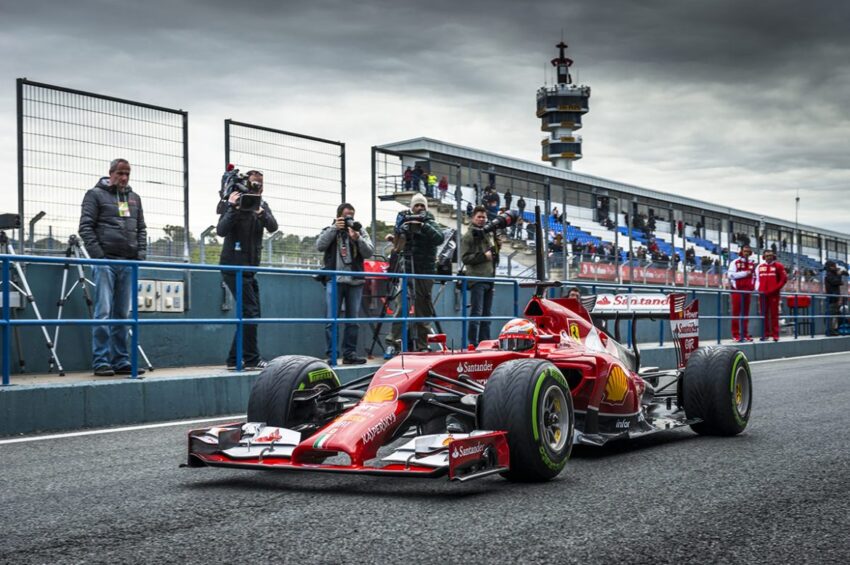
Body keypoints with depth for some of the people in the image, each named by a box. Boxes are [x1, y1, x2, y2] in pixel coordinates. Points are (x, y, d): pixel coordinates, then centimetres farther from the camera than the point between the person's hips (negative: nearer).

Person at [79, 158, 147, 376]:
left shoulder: (134, 198, 18)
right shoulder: (95, 195, 2)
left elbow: (141, 228, 20)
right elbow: (86, 227, -4)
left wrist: (141, 253, 6)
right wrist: (98, 254, -12)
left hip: (128, 264, 5)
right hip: (105, 262, -5)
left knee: (122, 315, 8)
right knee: (103, 313, -8)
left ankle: (121, 361, 12)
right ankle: (101, 362, -5)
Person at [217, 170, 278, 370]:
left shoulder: (262, 206, 7)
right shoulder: (234, 204, -9)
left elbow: (273, 227, -9)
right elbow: (221, 230, -21)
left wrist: (260, 213, -25)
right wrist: (233, 208, -26)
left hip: (250, 269, 7)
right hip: (234, 267, -7)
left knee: (251, 314, 7)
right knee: (250, 312, -13)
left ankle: (234, 359, 13)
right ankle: (252, 359, -8)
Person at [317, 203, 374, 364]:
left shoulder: (360, 231, 12)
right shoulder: (330, 231, 11)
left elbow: (369, 252, 2)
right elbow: (320, 246, -6)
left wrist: (357, 238, -13)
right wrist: (334, 228, -11)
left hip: (355, 281, 2)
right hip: (334, 280, -2)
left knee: (353, 319, 5)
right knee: (332, 319, -6)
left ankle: (349, 354, 11)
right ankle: (331, 355, -4)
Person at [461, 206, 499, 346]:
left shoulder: (490, 234, 19)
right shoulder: (469, 235, -1)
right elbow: (465, 258, -11)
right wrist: (483, 256, -15)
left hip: (489, 278, 7)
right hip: (477, 279, -7)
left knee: (487, 313, 9)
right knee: (476, 313, -10)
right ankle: (473, 343, -9)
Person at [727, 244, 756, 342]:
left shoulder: (752, 264, 13)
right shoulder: (735, 263, -2)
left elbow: (754, 277, 17)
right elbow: (730, 275, -13)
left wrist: (754, 286, 2)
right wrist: (744, 273, -14)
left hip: (747, 291, 5)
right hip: (737, 290, -5)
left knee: (746, 313, 7)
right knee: (736, 312, -4)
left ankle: (745, 334, 12)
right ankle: (735, 334, -3)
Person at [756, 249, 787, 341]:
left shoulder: (778, 266, 2)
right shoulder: (760, 266, 12)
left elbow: (784, 279, -1)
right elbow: (757, 278, 17)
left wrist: (775, 289, -9)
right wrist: (757, 289, 4)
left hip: (774, 294, -3)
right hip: (763, 294, 3)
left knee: (774, 314, -3)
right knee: (764, 314, 4)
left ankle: (775, 335, -2)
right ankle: (765, 334, 9)